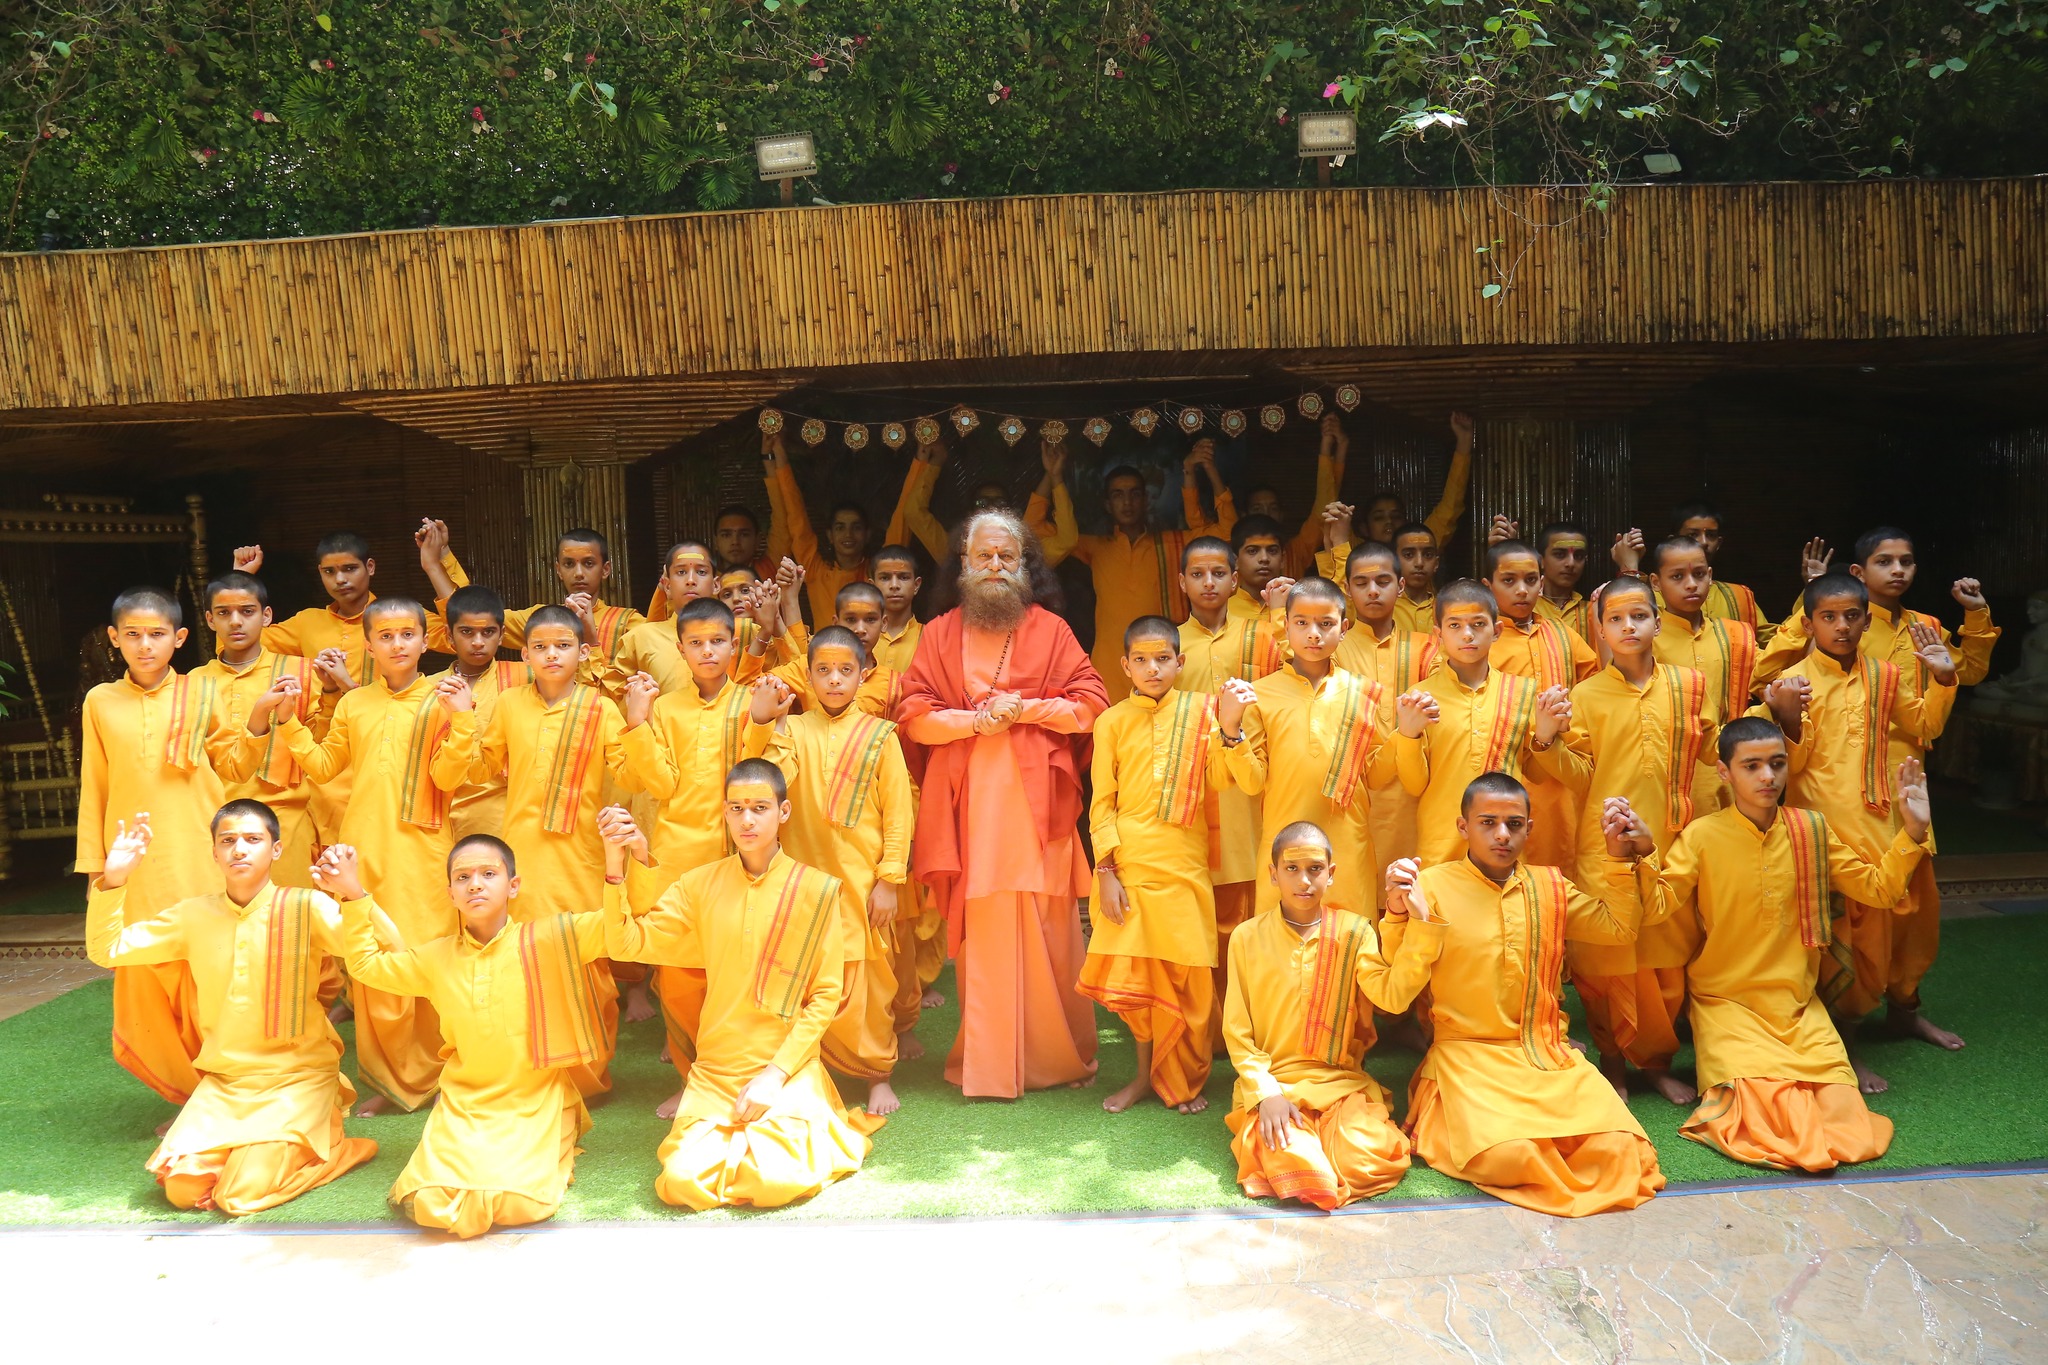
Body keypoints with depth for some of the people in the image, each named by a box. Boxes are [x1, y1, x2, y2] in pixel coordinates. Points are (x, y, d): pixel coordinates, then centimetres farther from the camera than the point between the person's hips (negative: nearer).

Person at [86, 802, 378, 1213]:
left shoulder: (304, 907, -11)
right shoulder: (192, 915, 3)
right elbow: (106, 949, 5)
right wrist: (113, 880, -9)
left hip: (297, 1077, -4)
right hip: (223, 1081, 5)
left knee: (243, 1193, -18)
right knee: (181, 1187, -12)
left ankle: (337, 1147, 7)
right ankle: (242, 1143, 17)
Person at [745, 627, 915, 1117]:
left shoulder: (880, 736, 0)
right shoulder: (790, 729, 3)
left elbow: (897, 813, -1)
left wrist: (889, 880, -6)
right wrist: (760, 722, -21)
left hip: (864, 883, -1)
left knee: (869, 980, 8)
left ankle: (879, 1073, 25)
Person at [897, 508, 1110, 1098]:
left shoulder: (1050, 630, 9)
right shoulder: (939, 634, 11)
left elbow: (1091, 703, 3)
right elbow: (912, 714, 3)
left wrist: (1023, 708, -9)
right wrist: (973, 721, -11)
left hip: (1034, 800, -1)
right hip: (966, 804, 1)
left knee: (1047, 931, 0)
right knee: (978, 932, 1)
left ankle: (1058, 1055, 15)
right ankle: (985, 1059, 13)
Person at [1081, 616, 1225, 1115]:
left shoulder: (1199, 711, 4)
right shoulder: (1113, 722, 4)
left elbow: (1219, 777, -9)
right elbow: (1102, 802, 2)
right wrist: (1106, 871, -5)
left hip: (1183, 864, 0)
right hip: (1129, 864, 0)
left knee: (1186, 974, 4)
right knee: (1132, 974, 5)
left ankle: (1181, 1079, 24)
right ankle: (1146, 1074, 25)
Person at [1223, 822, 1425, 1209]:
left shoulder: (1353, 930, 3)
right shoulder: (1247, 938, 1)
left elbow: (1391, 992, -16)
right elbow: (1237, 1031, 1)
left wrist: (1418, 923, -26)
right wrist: (1265, 1091, -13)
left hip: (1343, 1081, 2)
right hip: (1273, 1082, -2)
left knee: (1367, 1160, -26)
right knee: (1299, 1166, -30)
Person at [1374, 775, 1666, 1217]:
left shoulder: (1549, 887, 10)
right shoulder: (1432, 886, -5)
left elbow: (1618, 926, 21)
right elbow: (1395, 994, -7)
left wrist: (1623, 856, 11)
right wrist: (1402, 916, -22)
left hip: (1549, 1055, 5)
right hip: (1468, 1054, -4)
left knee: (1617, 1148, -20)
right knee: (1506, 1155, -31)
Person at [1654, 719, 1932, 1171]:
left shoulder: (1812, 830, 2)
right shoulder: (1702, 836, -9)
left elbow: (1876, 887, 8)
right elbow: (1656, 904, -17)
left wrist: (1911, 832, -4)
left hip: (1799, 1003, 4)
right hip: (1727, 1002, -3)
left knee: (1840, 1104, -14)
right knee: (1757, 1094, -25)